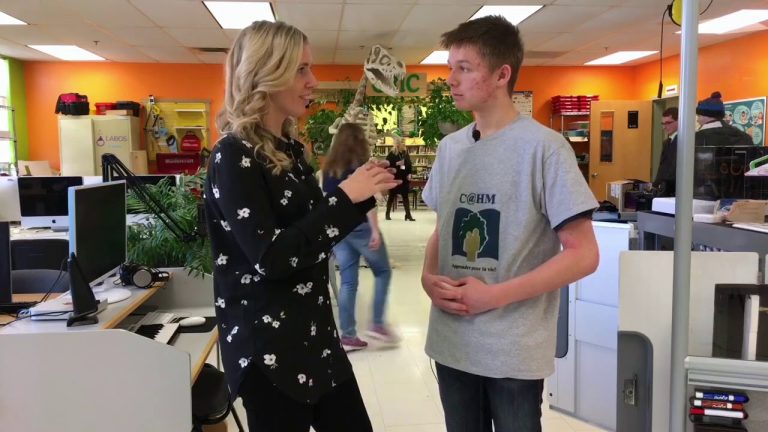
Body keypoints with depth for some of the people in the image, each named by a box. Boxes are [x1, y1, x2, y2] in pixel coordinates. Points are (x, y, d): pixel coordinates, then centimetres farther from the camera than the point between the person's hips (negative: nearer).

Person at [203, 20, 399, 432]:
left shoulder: (289, 149, 10)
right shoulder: (233, 156, -15)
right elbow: (270, 257, -24)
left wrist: (363, 194, 3)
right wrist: (344, 196, -20)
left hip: (313, 332, 8)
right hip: (267, 346, -8)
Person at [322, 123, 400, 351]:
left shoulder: (329, 167, 10)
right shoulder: (361, 164, -6)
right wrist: (375, 230, -18)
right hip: (359, 226, -5)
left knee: (348, 281, 9)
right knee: (382, 272, 12)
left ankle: (348, 336, 8)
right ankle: (377, 324, 6)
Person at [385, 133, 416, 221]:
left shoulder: (406, 153, 9)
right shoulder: (391, 154, -7)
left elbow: (409, 164, 13)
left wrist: (409, 174, 0)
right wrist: (397, 164, -21)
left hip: (404, 178, 4)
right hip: (394, 178, -4)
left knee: (405, 196, 3)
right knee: (392, 196, 5)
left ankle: (408, 215, 3)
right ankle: (387, 214, 17)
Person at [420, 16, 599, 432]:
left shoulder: (543, 147, -12)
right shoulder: (449, 147, 6)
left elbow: (583, 254, -13)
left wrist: (495, 295, -18)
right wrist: (428, 277, -4)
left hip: (514, 351, -5)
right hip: (452, 342, 5)